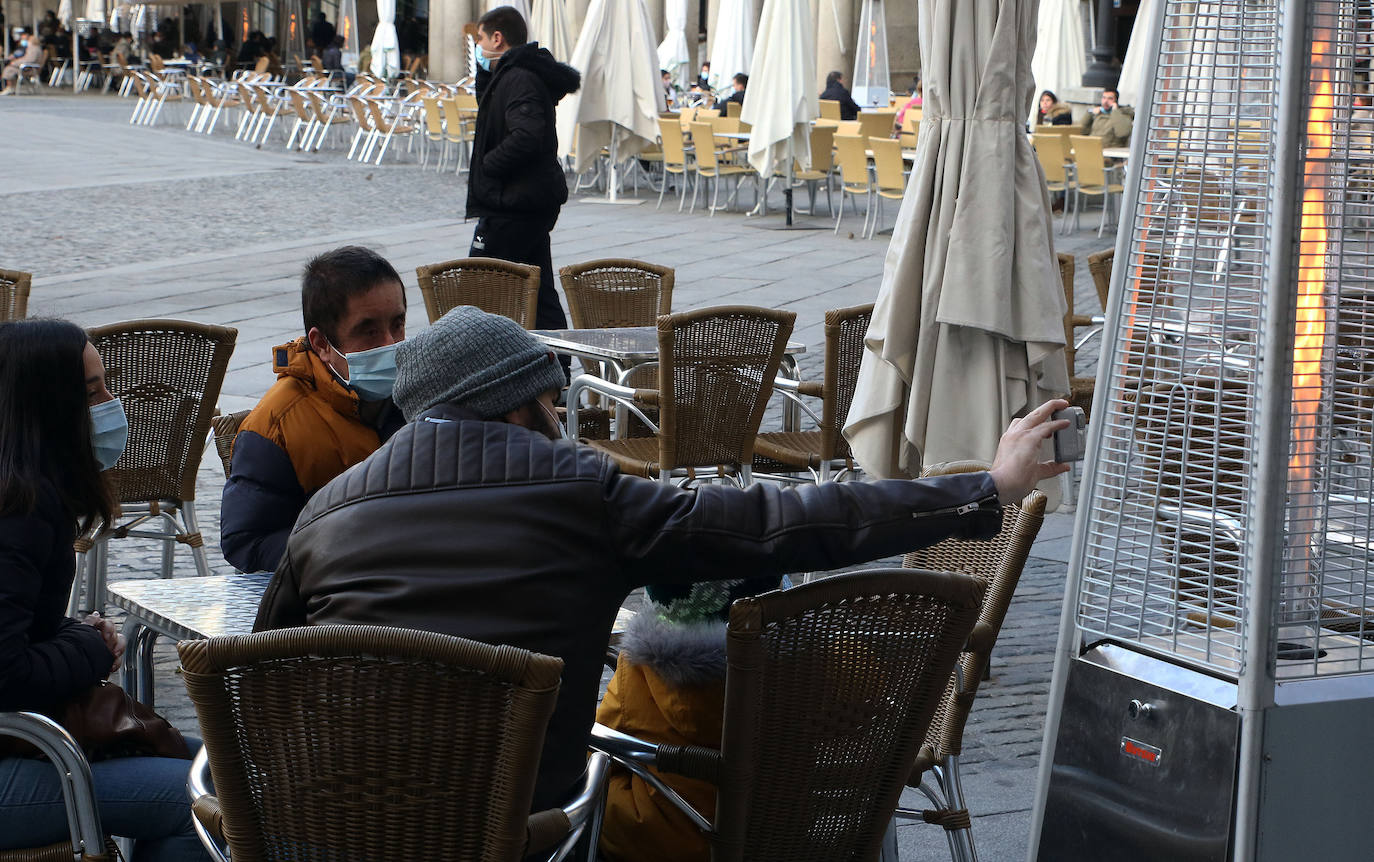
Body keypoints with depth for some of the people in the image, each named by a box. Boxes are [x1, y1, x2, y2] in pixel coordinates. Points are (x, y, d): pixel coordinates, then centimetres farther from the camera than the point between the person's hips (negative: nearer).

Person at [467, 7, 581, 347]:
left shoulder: (518, 79, -17)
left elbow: (526, 137, -29)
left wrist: (486, 165, -17)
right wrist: (485, 69, 13)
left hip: (512, 204, -10)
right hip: (537, 201, 10)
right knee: (540, 290, 11)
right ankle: (556, 366, 13)